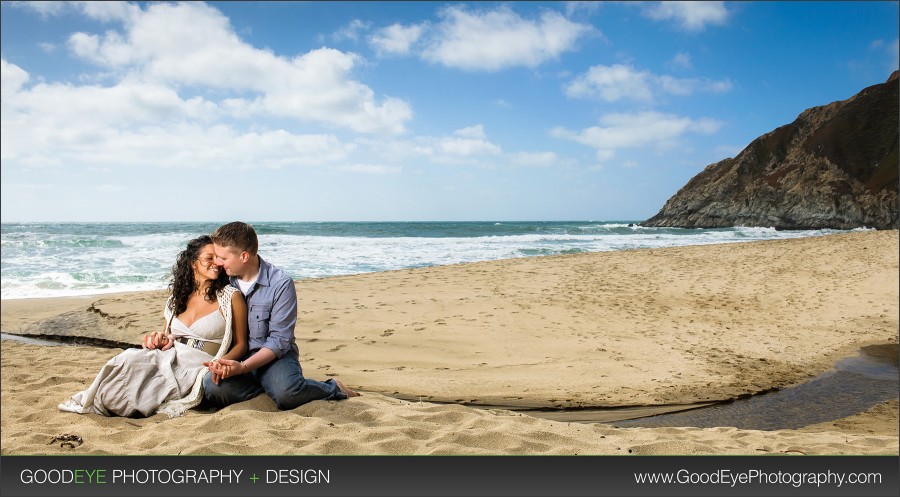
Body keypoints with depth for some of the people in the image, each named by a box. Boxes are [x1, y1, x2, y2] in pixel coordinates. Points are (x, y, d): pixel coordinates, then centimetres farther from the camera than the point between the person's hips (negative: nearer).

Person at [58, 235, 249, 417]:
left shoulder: (230, 296, 0)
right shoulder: (178, 297, 16)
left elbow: (241, 344, 1)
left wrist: (221, 362, -19)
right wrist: (160, 340, -3)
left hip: (199, 368, -5)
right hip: (170, 359, 5)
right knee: (131, 357, -27)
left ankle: (95, 402, -7)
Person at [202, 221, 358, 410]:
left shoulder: (281, 283, -12)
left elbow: (279, 341, -13)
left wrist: (243, 367, -25)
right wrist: (218, 362, -13)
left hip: (274, 357, -3)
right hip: (234, 357, 4)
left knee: (286, 394, -34)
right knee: (212, 388, -30)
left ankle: (332, 388, -4)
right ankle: (271, 386, -9)